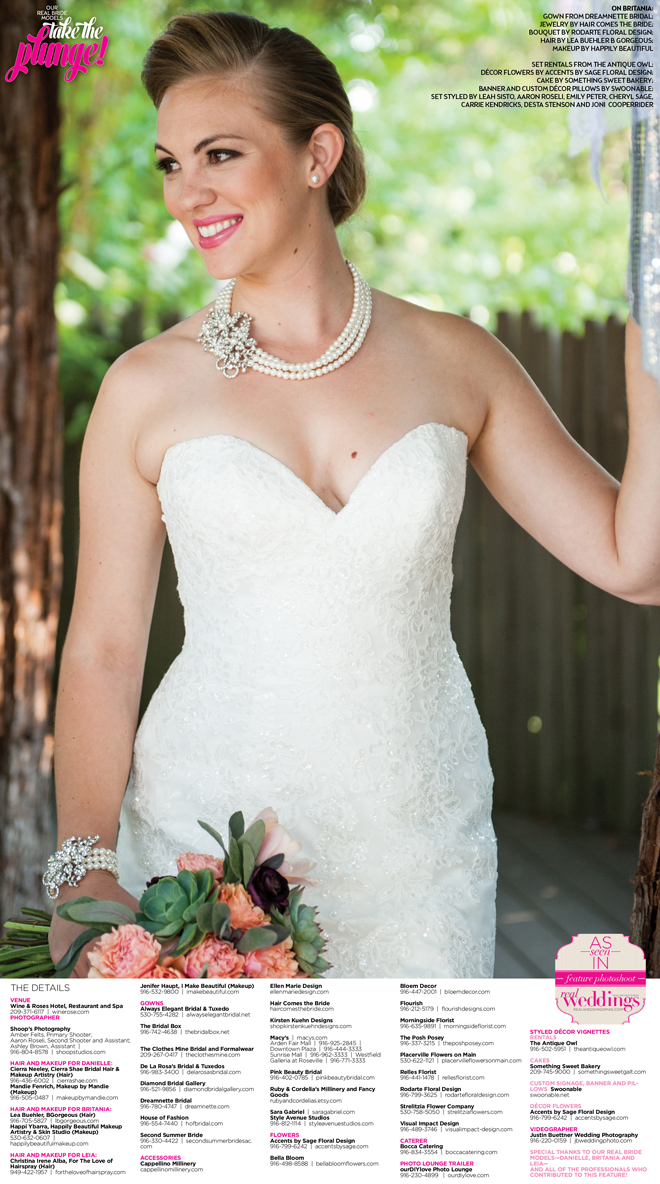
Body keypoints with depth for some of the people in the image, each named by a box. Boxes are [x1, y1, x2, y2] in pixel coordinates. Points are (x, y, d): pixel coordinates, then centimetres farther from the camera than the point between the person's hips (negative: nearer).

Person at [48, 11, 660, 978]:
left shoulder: (455, 361, 1)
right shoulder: (148, 389, -2)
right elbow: (102, 649, 0)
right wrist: (85, 871, -10)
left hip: (418, 851, 2)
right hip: (205, 834, -1)